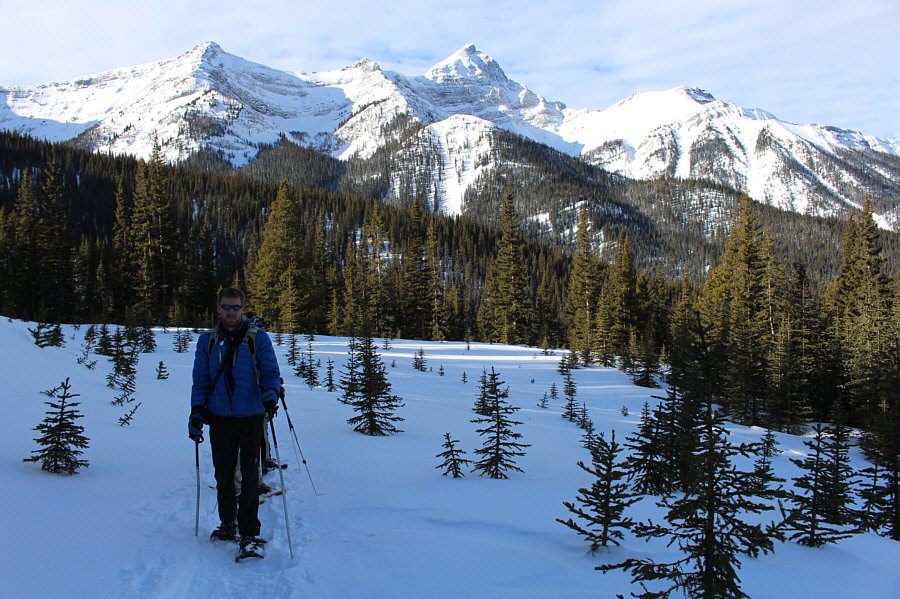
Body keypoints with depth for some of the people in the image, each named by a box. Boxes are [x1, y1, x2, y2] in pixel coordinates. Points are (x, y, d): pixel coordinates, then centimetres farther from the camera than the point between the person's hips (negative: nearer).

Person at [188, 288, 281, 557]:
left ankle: (249, 534, 3)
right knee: (223, 475, 11)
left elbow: (270, 371, -2)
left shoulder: (257, 338, 1)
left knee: (249, 476, -4)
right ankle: (228, 524, 29)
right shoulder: (207, 340, 9)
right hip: (219, 419, 3)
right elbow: (200, 380, 11)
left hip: (250, 417, -3)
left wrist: (270, 391, -23)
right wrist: (196, 411, -1)